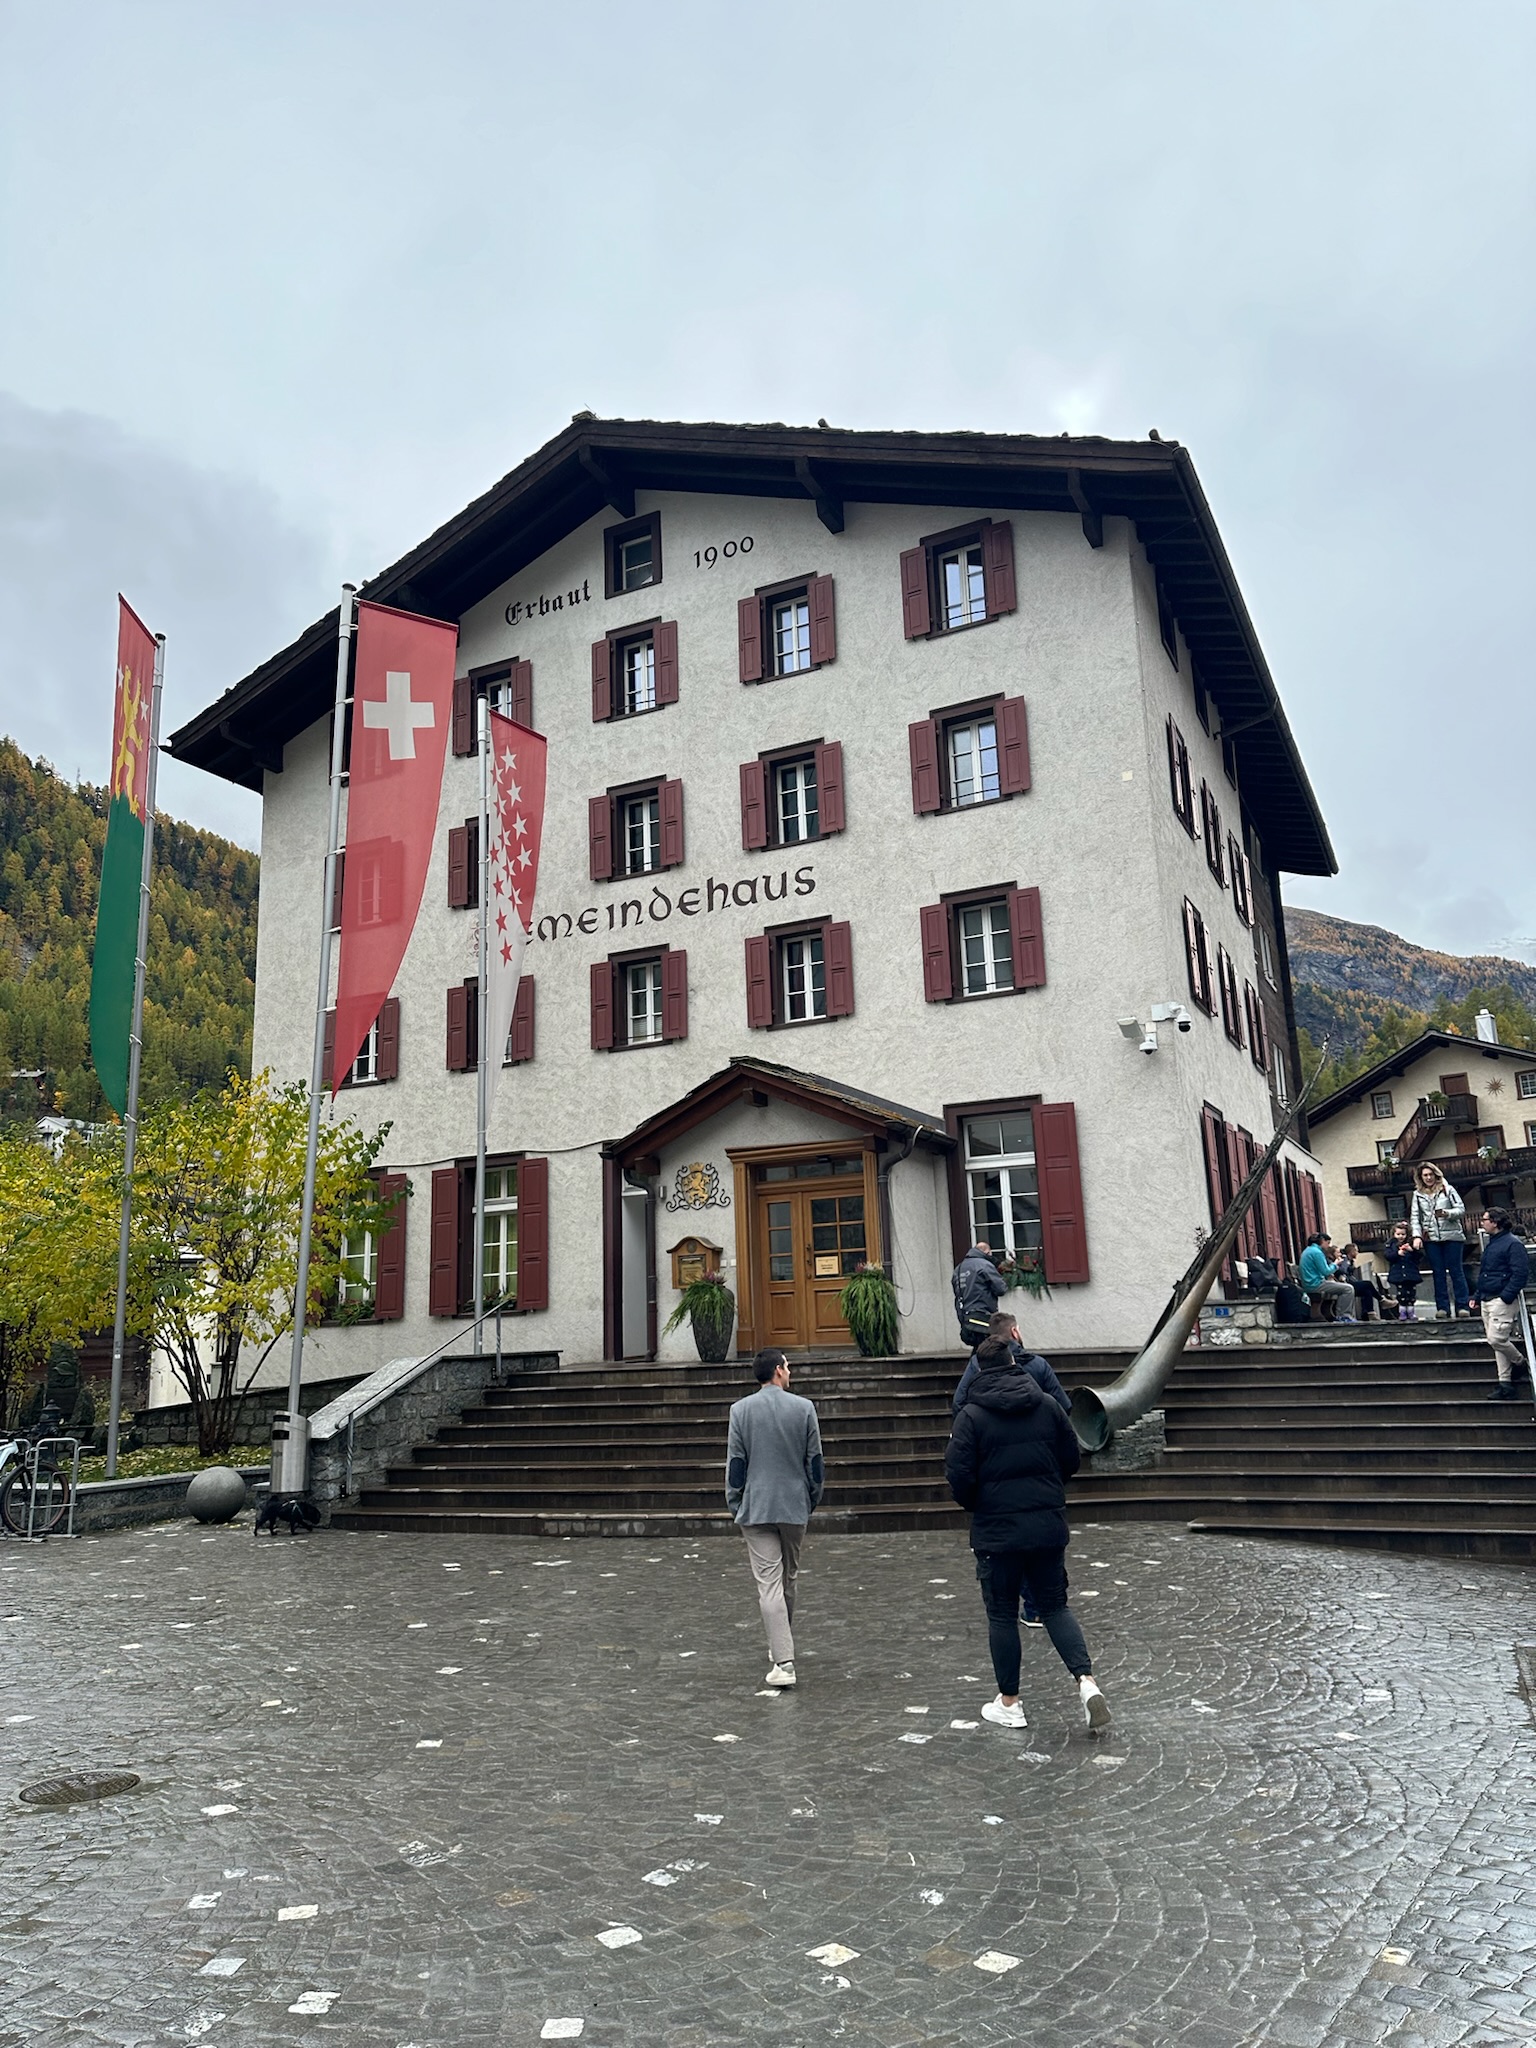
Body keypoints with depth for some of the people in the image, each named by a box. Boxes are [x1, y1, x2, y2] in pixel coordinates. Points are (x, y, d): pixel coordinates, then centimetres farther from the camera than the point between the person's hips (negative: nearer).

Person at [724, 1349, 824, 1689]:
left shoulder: (740, 1410, -4)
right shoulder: (804, 1408, -4)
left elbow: (734, 1463, 0)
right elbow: (815, 1460, 1)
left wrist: (735, 1504, 10)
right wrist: (812, 1500, 14)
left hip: (756, 1509, -1)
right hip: (795, 1507, 1)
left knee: (769, 1584, -3)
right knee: (788, 1579, 18)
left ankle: (783, 1662, -10)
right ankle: (781, 1645, 34)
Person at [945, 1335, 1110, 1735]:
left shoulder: (971, 1415, -11)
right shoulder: (1047, 1406, 1)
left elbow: (958, 1475, -14)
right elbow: (1071, 1460, 7)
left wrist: (975, 1506, 6)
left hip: (996, 1531, -3)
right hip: (1048, 1526, 3)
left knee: (1002, 1614, 9)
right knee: (1055, 1605, 16)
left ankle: (1009, 1703, 18)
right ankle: (1087, 1681, -1)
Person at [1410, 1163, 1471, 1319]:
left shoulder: (1447, 1189, 2)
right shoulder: (1418, 1194, 8)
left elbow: (1461, 1209, -1)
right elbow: (1414, 1217, 5)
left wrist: (1447, 1213, -20)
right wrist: (1417, 1236, -6)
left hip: (1451, 1235, -2)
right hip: (1431, 1238, 2)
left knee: (1456, 1270, 0)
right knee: (1438, 1272, 4)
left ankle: (1463, 1306, 2)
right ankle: (1443, 1308, 7)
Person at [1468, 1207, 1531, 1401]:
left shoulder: (1513, 1244, -12)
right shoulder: (1491, 1244, 17)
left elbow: (1520, 1274, -19)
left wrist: (1506, 1296, -22)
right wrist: (1478, 1297, 21)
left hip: (1502, 1300, -9)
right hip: (1488, 1301, 9)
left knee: (1497, 1338, -13)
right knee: (1498, 1341, 8)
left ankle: (1520, 1365, 13)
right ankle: (1505, 1384, 10)